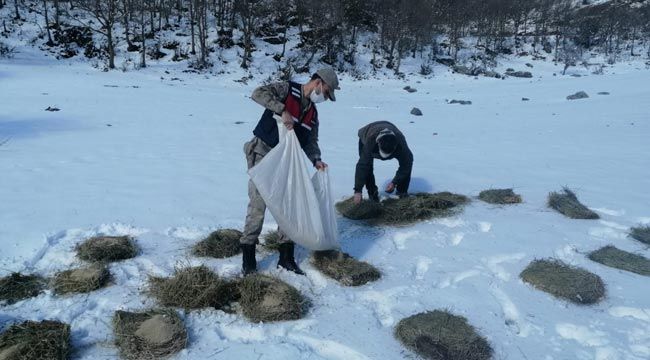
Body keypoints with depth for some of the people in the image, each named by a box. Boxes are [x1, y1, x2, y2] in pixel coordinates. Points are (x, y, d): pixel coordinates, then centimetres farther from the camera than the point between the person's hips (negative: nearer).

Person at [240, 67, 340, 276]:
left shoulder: (313, 113, 11)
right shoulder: (287, 89, -9)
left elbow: (311, 141, 13)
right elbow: (258, 93, -24)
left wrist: (316, 160, -6)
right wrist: (282, 110, -33)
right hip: (262, 155, -7)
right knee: (258, 205, -7)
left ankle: (286, 258, 17)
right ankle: (248, 257, 7)